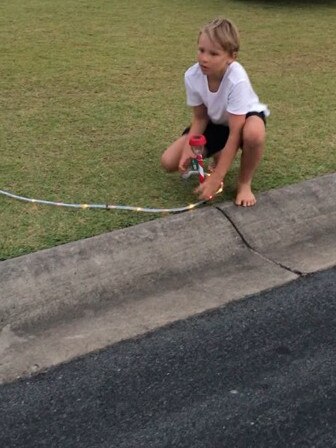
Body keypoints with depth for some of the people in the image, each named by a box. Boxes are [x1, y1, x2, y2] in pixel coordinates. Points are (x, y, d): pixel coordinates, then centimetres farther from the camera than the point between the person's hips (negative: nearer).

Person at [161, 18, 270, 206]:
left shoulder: (237, 80, -36)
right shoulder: (192, 76, -23)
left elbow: (235, 133, -34)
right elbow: (200, 117, -8)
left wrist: (216, 178, -34)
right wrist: (188, 147, -26)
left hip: (244, 119, -4)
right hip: (216, 123, 5)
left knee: (254, 133, -44)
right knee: (169, 162, -10)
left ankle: (245, 183, -13)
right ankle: (219, 154, 16)